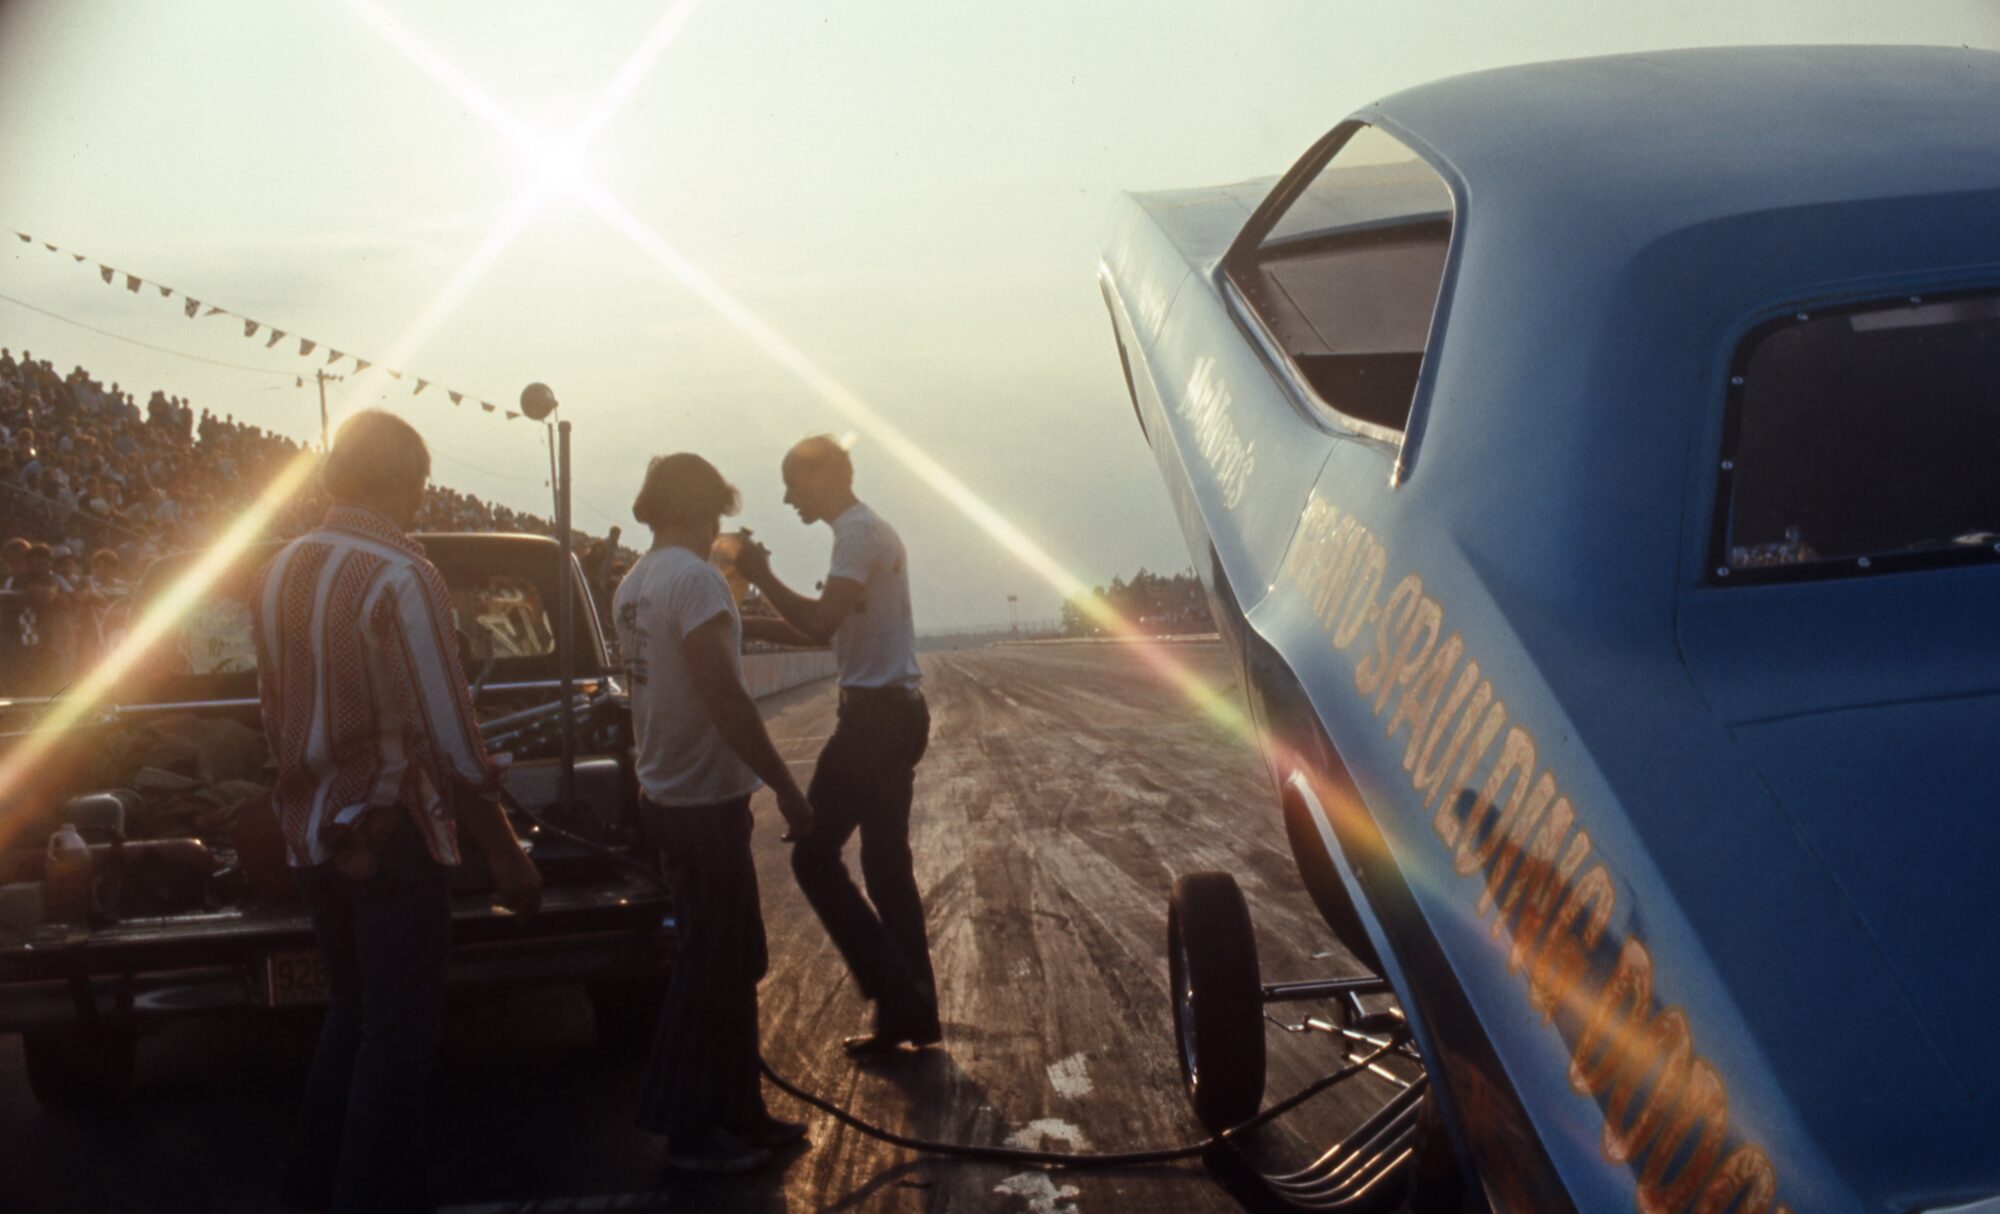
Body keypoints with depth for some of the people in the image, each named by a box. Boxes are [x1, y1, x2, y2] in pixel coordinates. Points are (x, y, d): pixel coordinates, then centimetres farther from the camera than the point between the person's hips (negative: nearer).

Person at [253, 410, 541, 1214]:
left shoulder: (282, 572, 5)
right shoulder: (400, 577, -18)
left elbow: (276, 714, 11)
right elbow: (448, 736, -19)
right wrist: (506, 852, -13)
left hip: (313, 835, 8)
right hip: (392, 837, -8)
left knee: (350, 1017, 21)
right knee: (400, 1036, 2)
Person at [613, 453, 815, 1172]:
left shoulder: (633, 585, 11)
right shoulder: (695, 579, -18)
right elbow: (725, 699, -22)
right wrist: (786, 788, -17)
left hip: (669, 793, 9)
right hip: (705, 800, -9)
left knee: (732, 964, 16)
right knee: (710, 969, 0)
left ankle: (737, 1114, 24)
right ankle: (690, 1132, 8)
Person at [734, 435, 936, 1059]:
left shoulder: (860, 532, -13)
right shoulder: (872, 532, 20)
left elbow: (820, 623, -23)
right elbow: (826, 627, 24)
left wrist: (762, 576, -13)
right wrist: (748, 625, 20)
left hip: (875, 714, -10)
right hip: (896, 711, 10)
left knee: (815, 854, -6)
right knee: (886, 863, 12)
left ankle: (894, 989, -7)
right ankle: (913, 1012, 15)